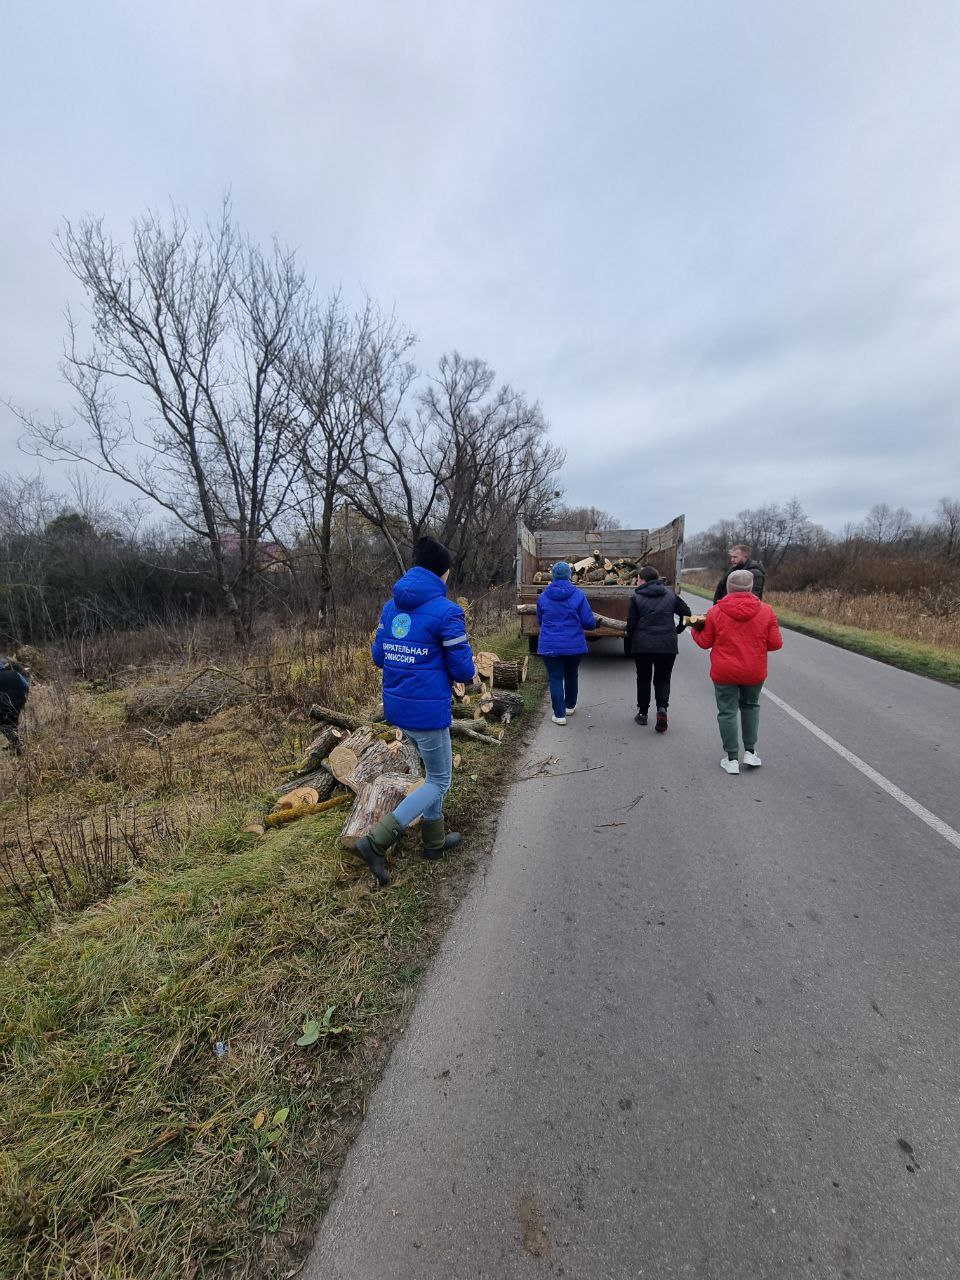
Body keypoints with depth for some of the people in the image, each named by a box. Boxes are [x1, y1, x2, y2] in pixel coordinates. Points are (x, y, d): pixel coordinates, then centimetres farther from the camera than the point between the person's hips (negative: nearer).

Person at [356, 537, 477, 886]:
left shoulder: (391, 606, 4)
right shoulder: (447, 611, -17)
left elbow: (378, 656, 8)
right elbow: (462, 669, -15)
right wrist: (470, 674, 7)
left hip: (396, 706, 8)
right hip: (428, 709, -8)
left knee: (434, 770, 25)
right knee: (439, 781, 11)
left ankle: (434, 840, 38)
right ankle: (377, 841, 3)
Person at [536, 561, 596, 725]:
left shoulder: (543, 596, -3)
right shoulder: (578, 595, -9)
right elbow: (589, 623, -8)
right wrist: (575, 624, 15)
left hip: (550, 646, -1)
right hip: (574, 645, 1)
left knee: (555, 678, 6)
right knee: (572, 675, 20)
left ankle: (559, 714, 4)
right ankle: (570, 706, 37)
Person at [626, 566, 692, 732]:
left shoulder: (636, 598, -3)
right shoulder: (670, 595, 7)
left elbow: (631, 624, -4)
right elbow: (687, 613, 7)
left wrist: (630, 644, 9)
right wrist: (677, 631, 17)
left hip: (642, 645, -2)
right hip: (667, 645, 2)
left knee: (643, 679, 15)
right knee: (662, 679, 14)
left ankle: (643, 713, 19)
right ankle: (662, 707, -10)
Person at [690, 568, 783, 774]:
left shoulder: (716, 612, -9)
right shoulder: (766, 611, -5)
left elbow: (705, 642, -1)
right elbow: (775, 643, -1)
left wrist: (696, 630, 16)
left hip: (724, 672, -2)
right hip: (754, 672, 2)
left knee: (727, 712, 6)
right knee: (750, 706, 23)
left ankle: (732, 759, 10)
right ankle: (750, 751, 23)